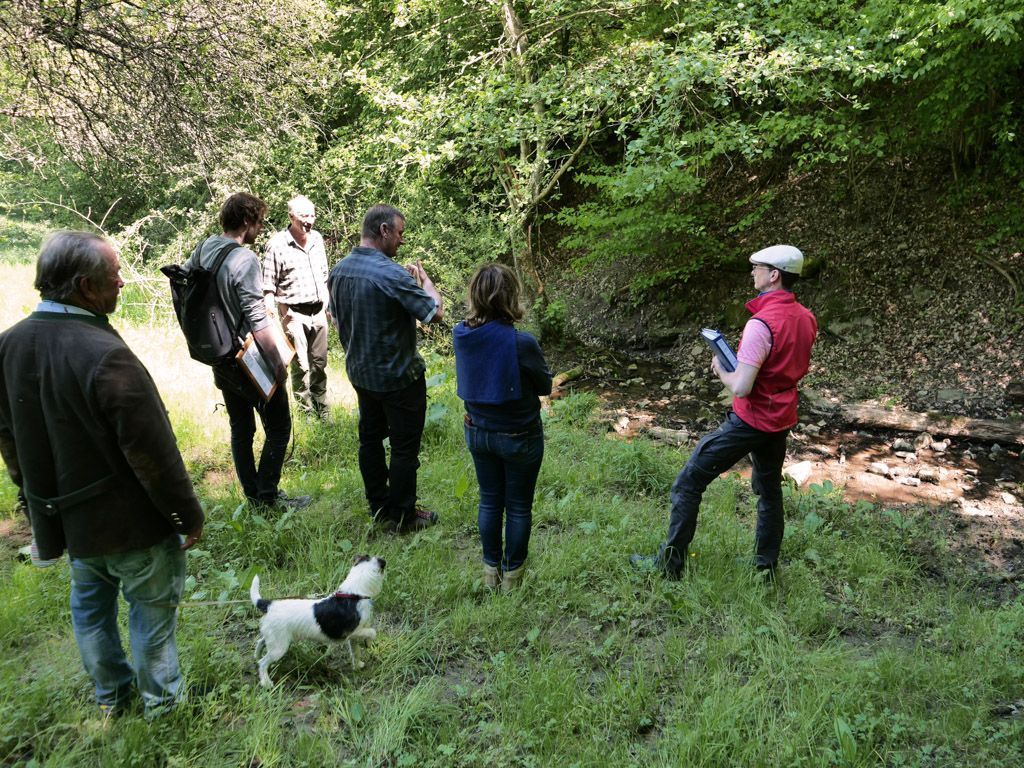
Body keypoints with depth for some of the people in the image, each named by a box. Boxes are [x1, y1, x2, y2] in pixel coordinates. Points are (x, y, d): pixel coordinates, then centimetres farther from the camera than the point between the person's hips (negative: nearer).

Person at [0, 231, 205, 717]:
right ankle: (160, 696, 33)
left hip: (64, 513, 7)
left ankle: (110, 692, 44)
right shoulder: (105, 355, -31)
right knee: (151, 606, 14)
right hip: (128, 522, -7)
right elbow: (151, 452, -26)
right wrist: (189, 514, -13)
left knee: (90, 605, 25)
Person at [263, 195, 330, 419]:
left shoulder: (317, 238, 7)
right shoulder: (277, 244, -10)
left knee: (319, 364, 12)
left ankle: (322, 413, 23)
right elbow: (268, 285, -8)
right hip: (294, 314, -5)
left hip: (318, 311, 6)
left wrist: (328, 303, 18)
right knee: (301, 366, -1)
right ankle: (306, 414, 10)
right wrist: (270, 313, -13)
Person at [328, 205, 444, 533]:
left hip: (360, 372, 8)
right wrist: (423, 278, -5)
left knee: (370, 438, 19)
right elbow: (435, 312, -21)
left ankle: (378, 506, 33)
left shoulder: (338, 270, 0)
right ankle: (402, 516, 17)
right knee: (404, 447, 6)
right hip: (398, 376, -8)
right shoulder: (391, 274, -25)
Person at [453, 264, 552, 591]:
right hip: (519, 438, -4)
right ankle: (511, 573, 33)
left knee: (489, 501, 22)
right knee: (518, 508, 17)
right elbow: (544, 386, -11)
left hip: (478, 432, 5)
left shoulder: (461, 334, -12)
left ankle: (490, 570, 38)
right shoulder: (521, 343, -28)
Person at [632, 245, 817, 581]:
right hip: (781, 421, 8)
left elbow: (741, 388, -26)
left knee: (688, 484, 2)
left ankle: (670, 562, 8)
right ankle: (766, 567, 30)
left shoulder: (761, 323, -25)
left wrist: (721, 371, -5)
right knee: (769, 491, 21)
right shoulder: (805, 318, 2)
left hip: (749, 421, -8)